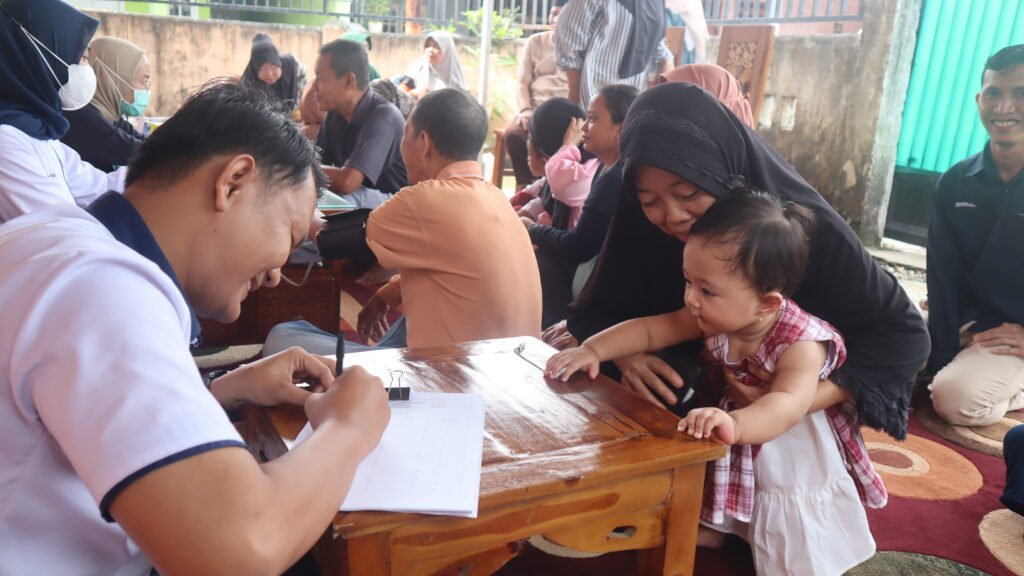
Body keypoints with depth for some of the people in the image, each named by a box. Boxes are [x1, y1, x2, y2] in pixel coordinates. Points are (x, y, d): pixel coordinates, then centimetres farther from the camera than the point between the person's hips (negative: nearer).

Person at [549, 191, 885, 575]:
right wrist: (593, 350, -30)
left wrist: (735, 424, -76)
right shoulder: (713, 317, -21)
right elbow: (650, 328, -16)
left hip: (797, 465, -5)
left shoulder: (801, 343, -39)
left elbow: (788, 405, -55)